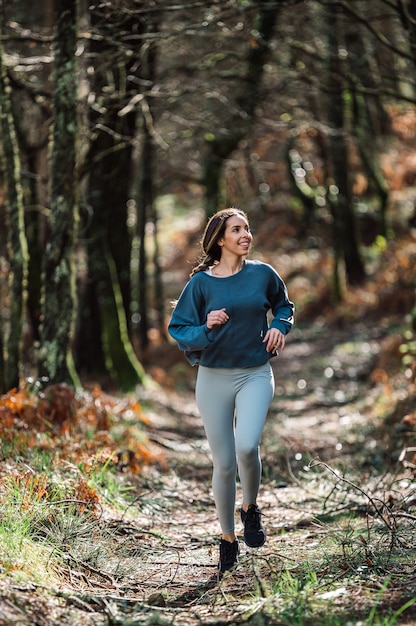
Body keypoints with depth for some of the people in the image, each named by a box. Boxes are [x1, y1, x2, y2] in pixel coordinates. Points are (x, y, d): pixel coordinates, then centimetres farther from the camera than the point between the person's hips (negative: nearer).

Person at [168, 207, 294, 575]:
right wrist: (206, 328, -20)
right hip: (214, 377, 0)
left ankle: (251, 508, 6)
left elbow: (284, 305, 19)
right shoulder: (201, 282, -4)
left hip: (256, 375, 0)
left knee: (247, 446, -24)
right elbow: (179, 330, -2)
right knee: (224, 463, 4)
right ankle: (228, 538, 23)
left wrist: (280, 326, -1)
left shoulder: (262, 274, 1)